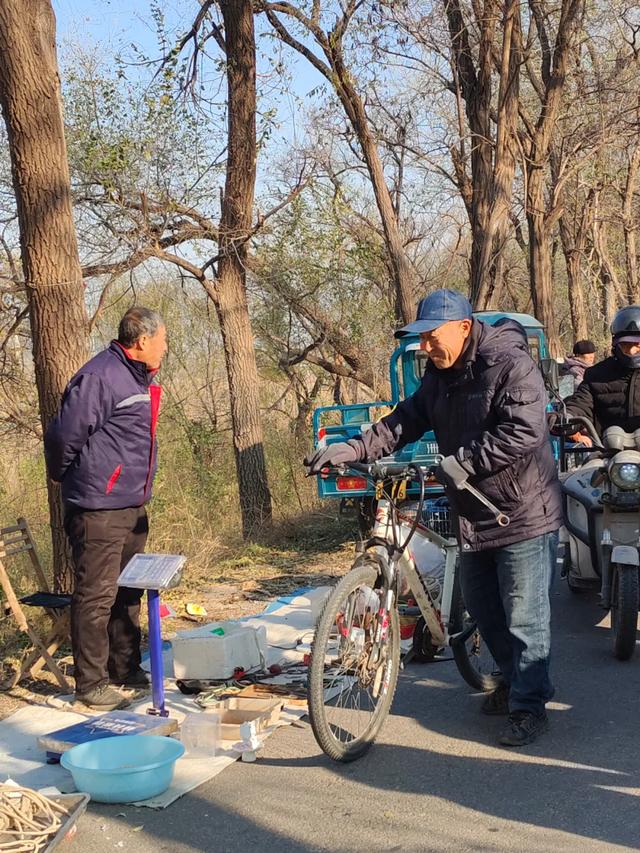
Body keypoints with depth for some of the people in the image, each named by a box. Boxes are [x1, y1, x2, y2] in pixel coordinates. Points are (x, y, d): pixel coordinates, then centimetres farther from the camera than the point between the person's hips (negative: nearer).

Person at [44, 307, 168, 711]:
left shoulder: (141, 379, 13)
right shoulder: (100, 377, -18)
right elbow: (65, 435, -19)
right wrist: (67, 477, -2)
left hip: (134, 507, 9)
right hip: (99, 510, -9)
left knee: (128, 591, 17)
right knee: (97, 595, -2)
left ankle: (126, 669, 29)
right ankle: (91, 684, 8)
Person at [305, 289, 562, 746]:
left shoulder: (511, 365, -19)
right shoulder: (441, 375, 7)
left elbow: (523, 432, -29)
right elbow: (405, 421, 3)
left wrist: (465, 461, -31)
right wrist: (353, 449, -8)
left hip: (525, 515, -9)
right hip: (475, 515, 9)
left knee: (525, 617, -2)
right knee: (482, 606, 19)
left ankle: (529, 706, 11)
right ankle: (514, 680, 39)